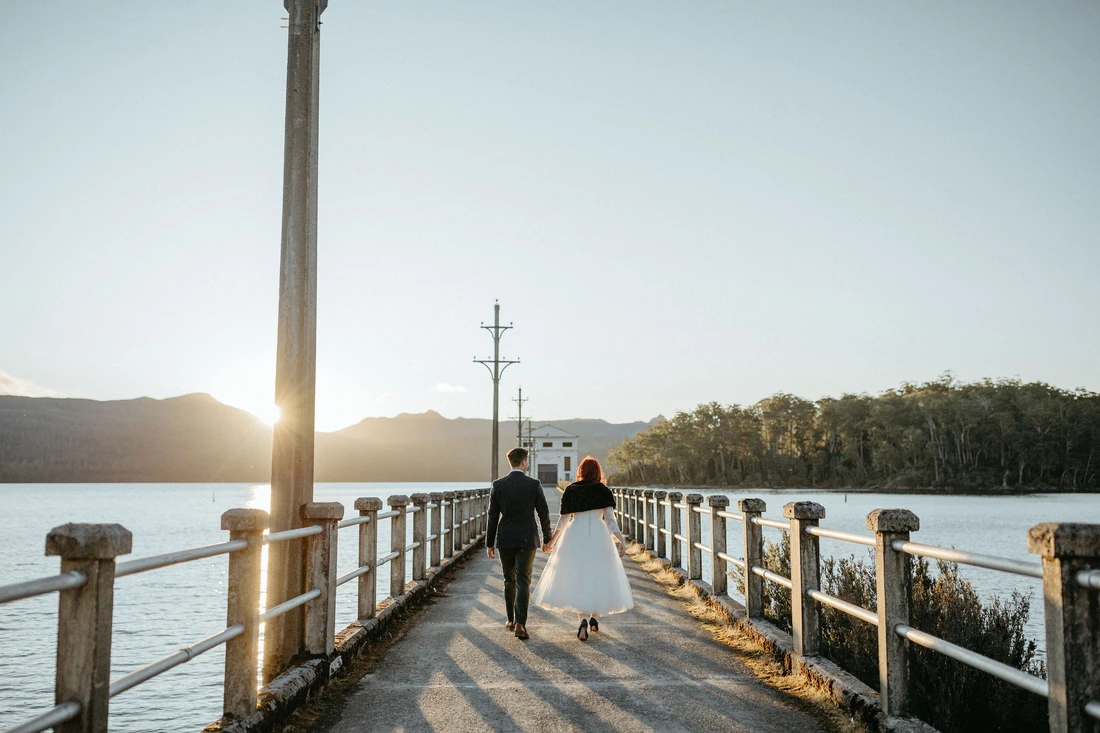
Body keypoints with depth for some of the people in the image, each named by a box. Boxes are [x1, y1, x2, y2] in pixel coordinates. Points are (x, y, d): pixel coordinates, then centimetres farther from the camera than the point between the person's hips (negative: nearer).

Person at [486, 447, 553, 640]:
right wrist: (547, 539, 10)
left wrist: (490, 543, 7)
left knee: (509, 581, 16)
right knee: (523, 582, -1)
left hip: (505, 540, 2)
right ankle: (520, 624, -12)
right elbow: (544, 514, -2)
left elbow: (493, 516, -1)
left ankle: (511, 620, 25)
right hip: (527, 540, -2)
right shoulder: (534, 484, -7)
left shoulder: (498, 485, -4)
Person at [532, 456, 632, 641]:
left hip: (575, 536, 0)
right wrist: (622, 540, -9)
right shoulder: (603, 491, 1)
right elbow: (610, 519, -8)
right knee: (599, 577, 15)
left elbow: (563, 519, 6)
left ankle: (584, 620, -16)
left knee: (578, 578, 1)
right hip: (598, 537, 0)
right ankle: (594, 617, 21)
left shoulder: (570, 490, 3)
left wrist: (553, 539, 17)